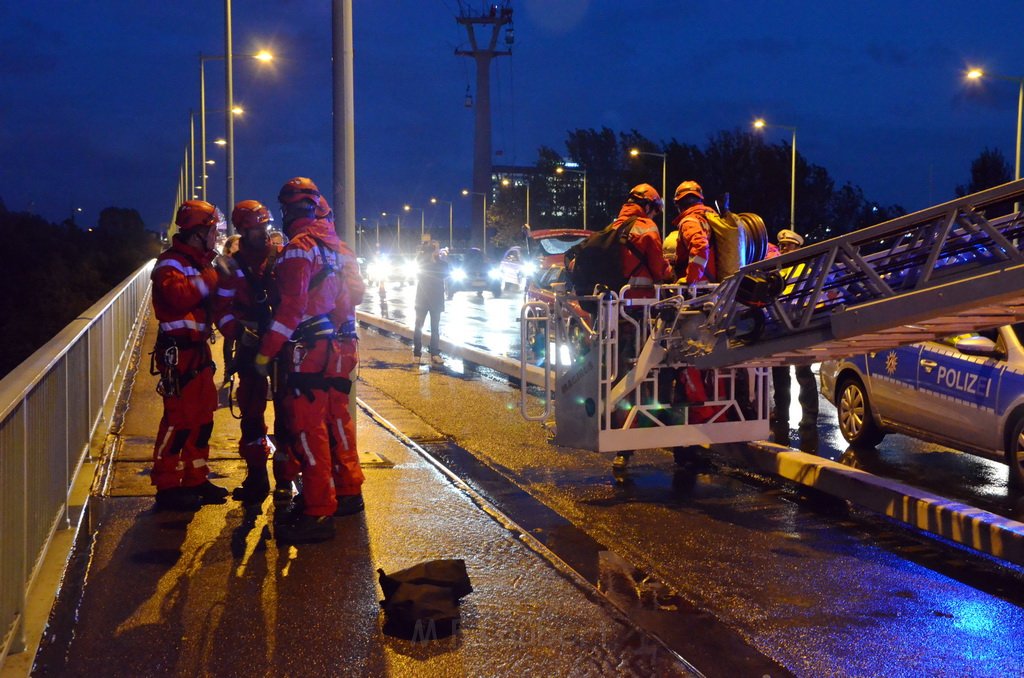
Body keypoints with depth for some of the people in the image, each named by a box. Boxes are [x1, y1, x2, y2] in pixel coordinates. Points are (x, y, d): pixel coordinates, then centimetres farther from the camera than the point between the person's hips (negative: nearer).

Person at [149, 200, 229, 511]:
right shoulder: (170, 263, -11)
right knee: (179, 418, -9)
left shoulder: (200, 262, 20)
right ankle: (167, 487, -3)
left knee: (202, 418, 13)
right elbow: (179, 295, -31)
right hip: (178, 352, -10)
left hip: (198, 349, 10)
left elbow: (215, 302, 17)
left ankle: (195, 479, 23)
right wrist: (209, 278, -22)